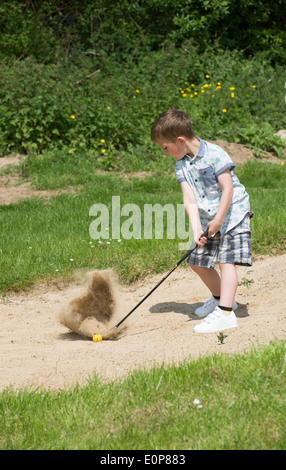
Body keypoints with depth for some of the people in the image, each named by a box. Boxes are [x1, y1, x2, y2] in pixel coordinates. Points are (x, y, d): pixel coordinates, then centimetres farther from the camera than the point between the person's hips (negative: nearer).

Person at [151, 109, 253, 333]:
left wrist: (219, 220, -19)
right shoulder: (181, 166, 0)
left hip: (232, 213, -7)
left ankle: (225, 313, -21)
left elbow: (227, 188, -19)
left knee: (226, 260, -16)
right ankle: (221, 298, 33)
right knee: (198, 262, 10)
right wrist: (196, 230, -20)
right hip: (208, 219, 7)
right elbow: (190, 199, -8)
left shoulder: (214, 154, -18)